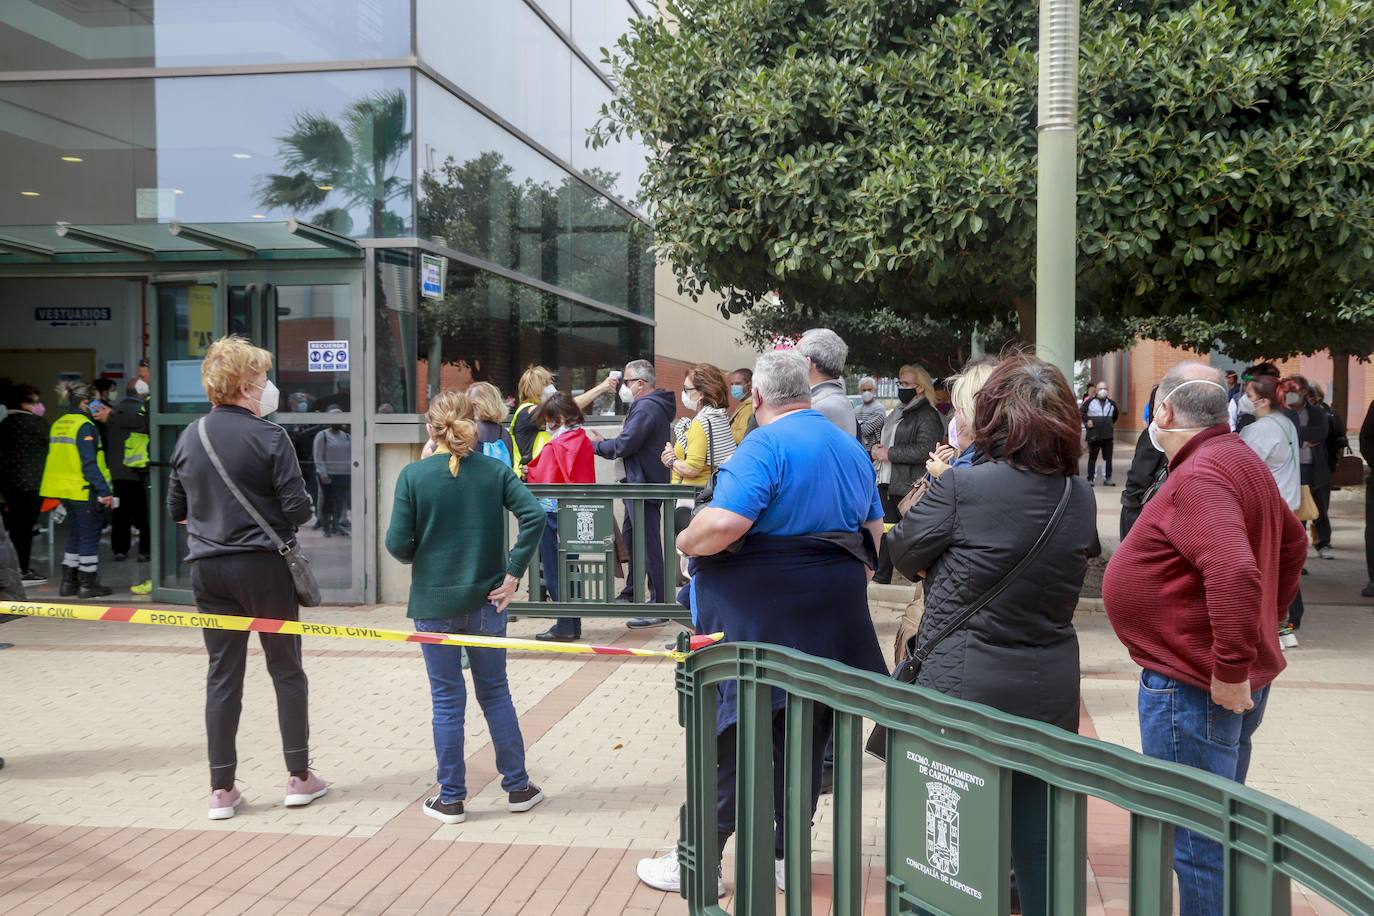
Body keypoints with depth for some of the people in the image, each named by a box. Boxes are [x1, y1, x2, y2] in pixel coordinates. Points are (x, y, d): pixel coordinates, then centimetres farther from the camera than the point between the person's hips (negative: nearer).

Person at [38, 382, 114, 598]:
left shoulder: (59, 424, 12)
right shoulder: (85, 426, -15)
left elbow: (58, 457, 16)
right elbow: (89, 463, -20)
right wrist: (105, 491, -20)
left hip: (64, 489, 9)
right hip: (84, 490, -9)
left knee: (75, 535, 18)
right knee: (90, 537, 1)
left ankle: (69, 582, 22)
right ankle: (88, 584, 7)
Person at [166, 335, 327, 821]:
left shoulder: (189, 437, 4)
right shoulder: (269, 436, -12)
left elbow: (176, 509, 11)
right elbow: (298, 509, -14)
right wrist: (272, 513, 8)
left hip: (208, 569, 4)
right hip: (264, 566, -4)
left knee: (222, 675, 9)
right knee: (286, 670, 9)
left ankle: (221, 789, 12)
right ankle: (299, 776, 15)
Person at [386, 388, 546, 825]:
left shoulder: (413, 475, -8)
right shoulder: (494, 470, -3)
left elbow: (397, 543, -11)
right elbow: (534, 516, -15)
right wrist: (512, 574, -9)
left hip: (434, 602, -1)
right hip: (485, 600, 2)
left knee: (447, 700, 9)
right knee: (495, 692, 15)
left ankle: (451, 798, 17)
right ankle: (518, 787, 22)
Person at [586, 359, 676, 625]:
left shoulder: (646, 408, -18)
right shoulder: (653, 405, 18)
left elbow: (624, 446, -21)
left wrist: (597, 445, -4)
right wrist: (604, 442, 8)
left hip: (644, 485, -12)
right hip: (639, 484, 12)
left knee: (649, 544, -9)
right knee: (630, 537, 22)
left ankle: (659, 607, -7)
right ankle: (631, 593, 36)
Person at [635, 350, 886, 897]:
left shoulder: (766, 444, -14)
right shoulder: (850, 447, 11)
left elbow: (723, 524, -27)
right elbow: (874, 530, 19)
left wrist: (686, 542, -8)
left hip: (759, 616, -7)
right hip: (833, 619, 7)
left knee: (732, 733, 3)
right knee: (807, 737, 14)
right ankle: (789, 855, 25)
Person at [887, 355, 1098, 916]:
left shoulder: (963, 486, -18)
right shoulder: (1081, 498, -1)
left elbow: (903, 555, -5)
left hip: (963, 688, -4)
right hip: (1050, 694, 4)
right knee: (1038, 834, 15)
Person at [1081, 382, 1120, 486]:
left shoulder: (1111, 403, 10)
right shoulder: (1090, 402, -1)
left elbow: (1116, 414, 27)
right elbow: (1082, 412, 5)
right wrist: (1087, 421, -7)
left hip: (1108, 436, 3)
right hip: (1094, 435, -3)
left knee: (1108, 458, 4)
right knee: (1092, 458, 2)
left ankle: (1107, 479, 11)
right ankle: (1090, 479, 7)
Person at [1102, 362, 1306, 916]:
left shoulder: (1198, 476, -21)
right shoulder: (1241, 460, 11)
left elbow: (1234, 573, -35)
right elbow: (1292, 544, 25)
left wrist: (1231, 669, -27)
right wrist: (1269, 619, 23)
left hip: (1193, 686, -11)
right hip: (1236, 682, 11)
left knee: (1199, 846, -1)